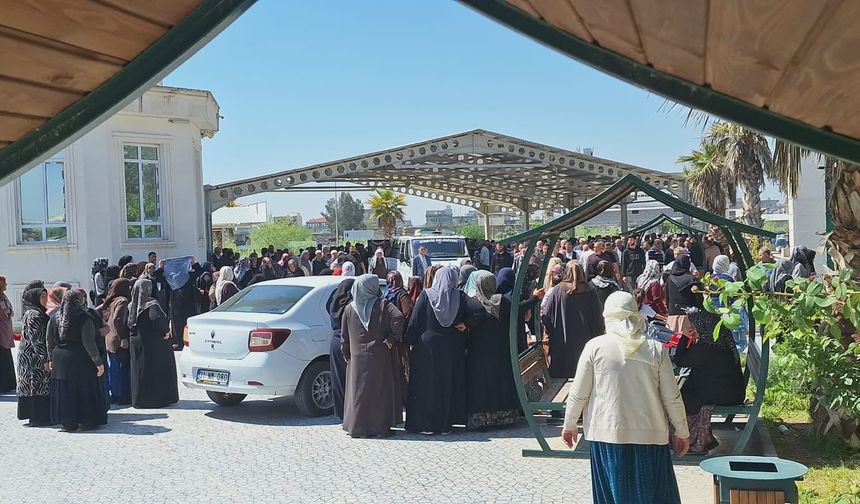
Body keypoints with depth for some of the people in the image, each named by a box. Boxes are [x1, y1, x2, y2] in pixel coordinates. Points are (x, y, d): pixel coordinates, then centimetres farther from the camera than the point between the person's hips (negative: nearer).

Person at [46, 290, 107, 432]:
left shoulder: (54, 317, 3)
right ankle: (87, 421, 10)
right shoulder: (84, 318, -14)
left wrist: (51, 359, 20)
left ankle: (68, 423, 16)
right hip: (81, 361, -5)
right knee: (85, 391, 5)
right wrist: (98, 362, -9)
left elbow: (49, 340, 9)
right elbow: (89, 343, -16)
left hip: (60, 360, 5)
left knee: (64, 392, 11)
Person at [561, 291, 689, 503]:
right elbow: (672, 398, 0)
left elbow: (578, 394, -1)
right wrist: (682, 432, 13)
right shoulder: (656, 349, -3)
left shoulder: (595, 347, -5)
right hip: (649, 435, 1)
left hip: (607, 434, 0)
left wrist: (569, 425, 14)